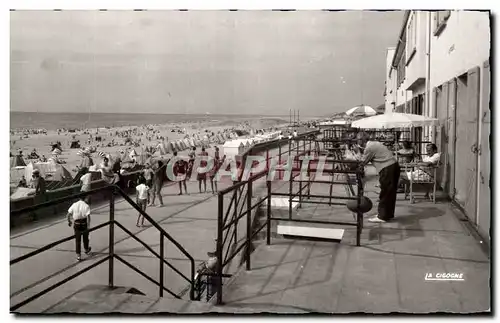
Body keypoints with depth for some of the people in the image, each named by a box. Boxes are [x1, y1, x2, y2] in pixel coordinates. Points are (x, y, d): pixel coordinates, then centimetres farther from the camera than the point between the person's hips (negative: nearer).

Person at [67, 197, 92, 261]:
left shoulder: (74, 204, -4)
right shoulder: (86, 206, -13)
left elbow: (68, 215, -2)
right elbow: (88, 216, -21)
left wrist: (69, 222, 15)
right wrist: (88, 226, -13)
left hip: (76, 224, 2)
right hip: (84, 224, -2)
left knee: (77, 240, 9)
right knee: (85, 238, 21)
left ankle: (78, 255, 10)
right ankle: (87, 250, 42)